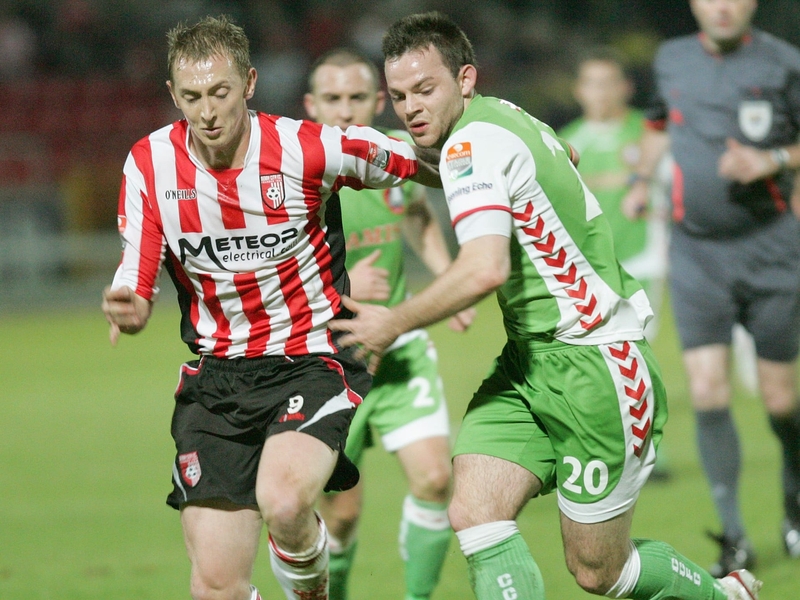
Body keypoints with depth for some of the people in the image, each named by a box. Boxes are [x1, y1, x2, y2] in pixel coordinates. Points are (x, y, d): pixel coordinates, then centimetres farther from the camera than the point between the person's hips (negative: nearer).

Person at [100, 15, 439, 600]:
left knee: (283, 502, -33)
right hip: (214, 377, 3)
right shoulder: (150, 165, -4)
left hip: (311, 360, -3)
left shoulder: (309, 149, -13)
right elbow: (137, 280, -3)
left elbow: (416, 161, 3)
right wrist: (128, 310, -25)